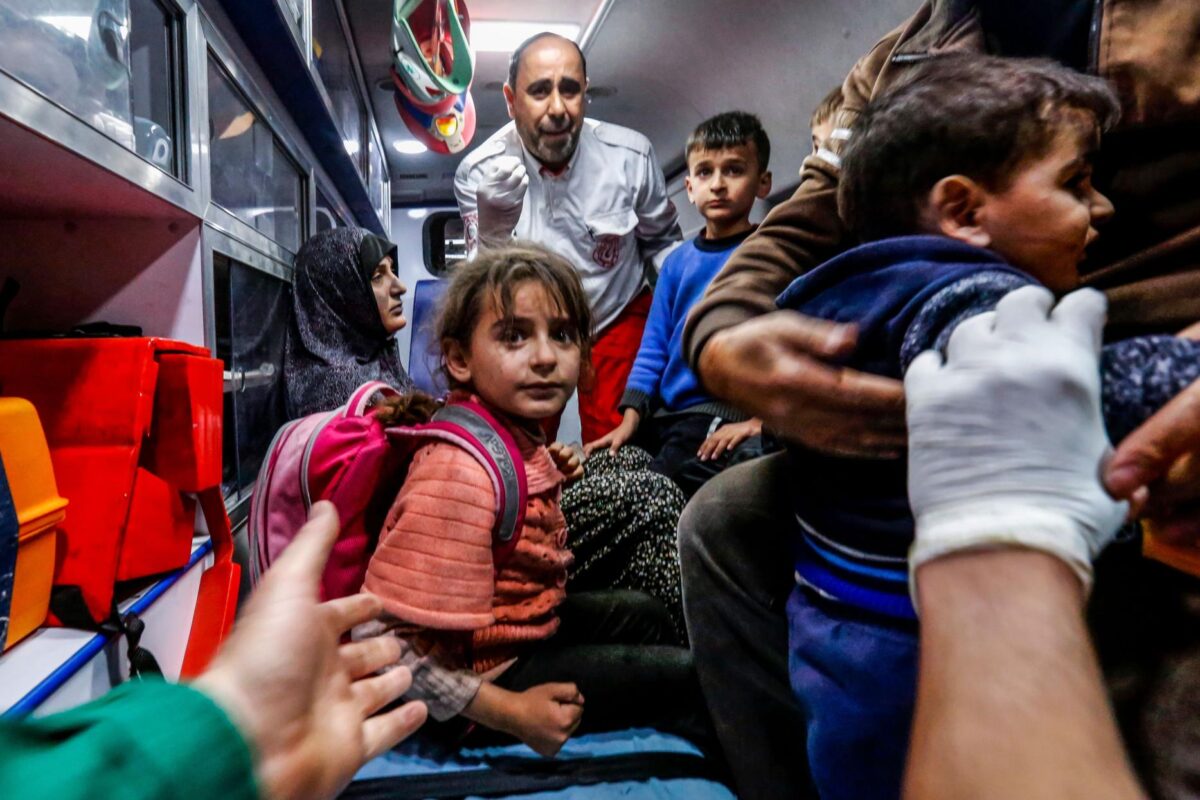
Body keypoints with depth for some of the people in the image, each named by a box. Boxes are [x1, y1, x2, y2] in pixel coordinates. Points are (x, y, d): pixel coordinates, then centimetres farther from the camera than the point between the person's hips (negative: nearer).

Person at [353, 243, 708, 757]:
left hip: (525, 622, 9)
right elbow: (384, 637, -33)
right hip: (490, 671, -9)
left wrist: (553, 474, -4)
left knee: (644, 613, 24)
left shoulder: (514, 433, -5)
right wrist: (511, 713, -27)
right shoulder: (460, 473, -34)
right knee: (684, 677, -1)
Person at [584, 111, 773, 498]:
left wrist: (760, 420, -16)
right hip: (664, 414, 6)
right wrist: (630, 419, 4)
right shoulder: (677, 262, 13)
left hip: (726, 420, -5)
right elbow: (654, 347, 11)